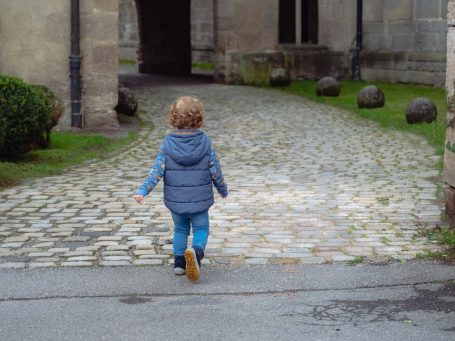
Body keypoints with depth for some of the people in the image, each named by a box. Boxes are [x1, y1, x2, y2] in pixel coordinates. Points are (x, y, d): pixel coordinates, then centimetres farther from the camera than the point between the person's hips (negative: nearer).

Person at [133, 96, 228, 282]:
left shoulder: (168, 144, -8)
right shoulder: (205, 143, -9)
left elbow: (157, 170, -14)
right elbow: (215, 171, -2)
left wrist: (142, 191, -14)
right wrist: (223, 189, 13)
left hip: (175, 200, 2)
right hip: (199, 199, -2)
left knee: (180, 229, 22)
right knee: (201, 229, 10)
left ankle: (179, 262, 21)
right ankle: (196, 251, -20)